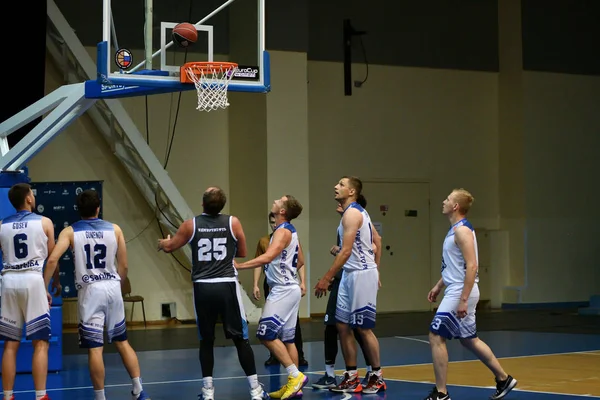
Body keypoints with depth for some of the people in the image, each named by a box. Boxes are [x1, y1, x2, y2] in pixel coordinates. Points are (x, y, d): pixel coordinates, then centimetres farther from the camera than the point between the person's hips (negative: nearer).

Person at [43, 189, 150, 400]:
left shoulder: (70, 232, -1)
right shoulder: (114, 229, 4)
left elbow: (52, 259, -13)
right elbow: (123, 266, 6)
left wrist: (44, 288, -6)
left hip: (90, 291, -3)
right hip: (113, 288, 3)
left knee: (95, 348, 0)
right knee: (122, 341, 16)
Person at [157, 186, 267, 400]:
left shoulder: (191, 225, 1)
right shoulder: (233, 222, -1)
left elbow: (168, 247, 16)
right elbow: (242, 253, 11)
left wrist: (162, 242, 39)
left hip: (203, 288, 1)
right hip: (227, 286, -1)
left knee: (206, 340, 12)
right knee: (240, 338, 4)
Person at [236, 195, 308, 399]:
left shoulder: (282, 231, -15)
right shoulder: (290, 231, 14)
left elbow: (267, 257, -28)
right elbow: (300, 261, 24)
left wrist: (239, 266, -28)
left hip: (283, 290, -10)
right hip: (288, 289, 10)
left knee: (266, 334, -12)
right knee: (286, 338, 11)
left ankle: (295, 375, -11)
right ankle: (293, 383, 12)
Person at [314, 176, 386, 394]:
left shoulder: (352, 213, -15)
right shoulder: (357, 212, 15)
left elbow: (346, 251, -21)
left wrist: (326, 278, -20)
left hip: (362, 274, -10)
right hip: (350, 274, 10)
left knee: (364, 328, -2)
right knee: (343, 325, 9)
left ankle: (377, 377, 8)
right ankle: (351, 377, 13)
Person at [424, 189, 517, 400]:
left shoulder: (462, 230, -17)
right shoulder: (455, 229, 14)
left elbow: (472, 266, -23)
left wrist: (463, 300, -26)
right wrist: (438, 286, 24)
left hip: (460, 293, -10)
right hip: (456, 291, 10)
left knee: (436, 336, -8)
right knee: (469, 339, 16)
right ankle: (503, 378, 24)